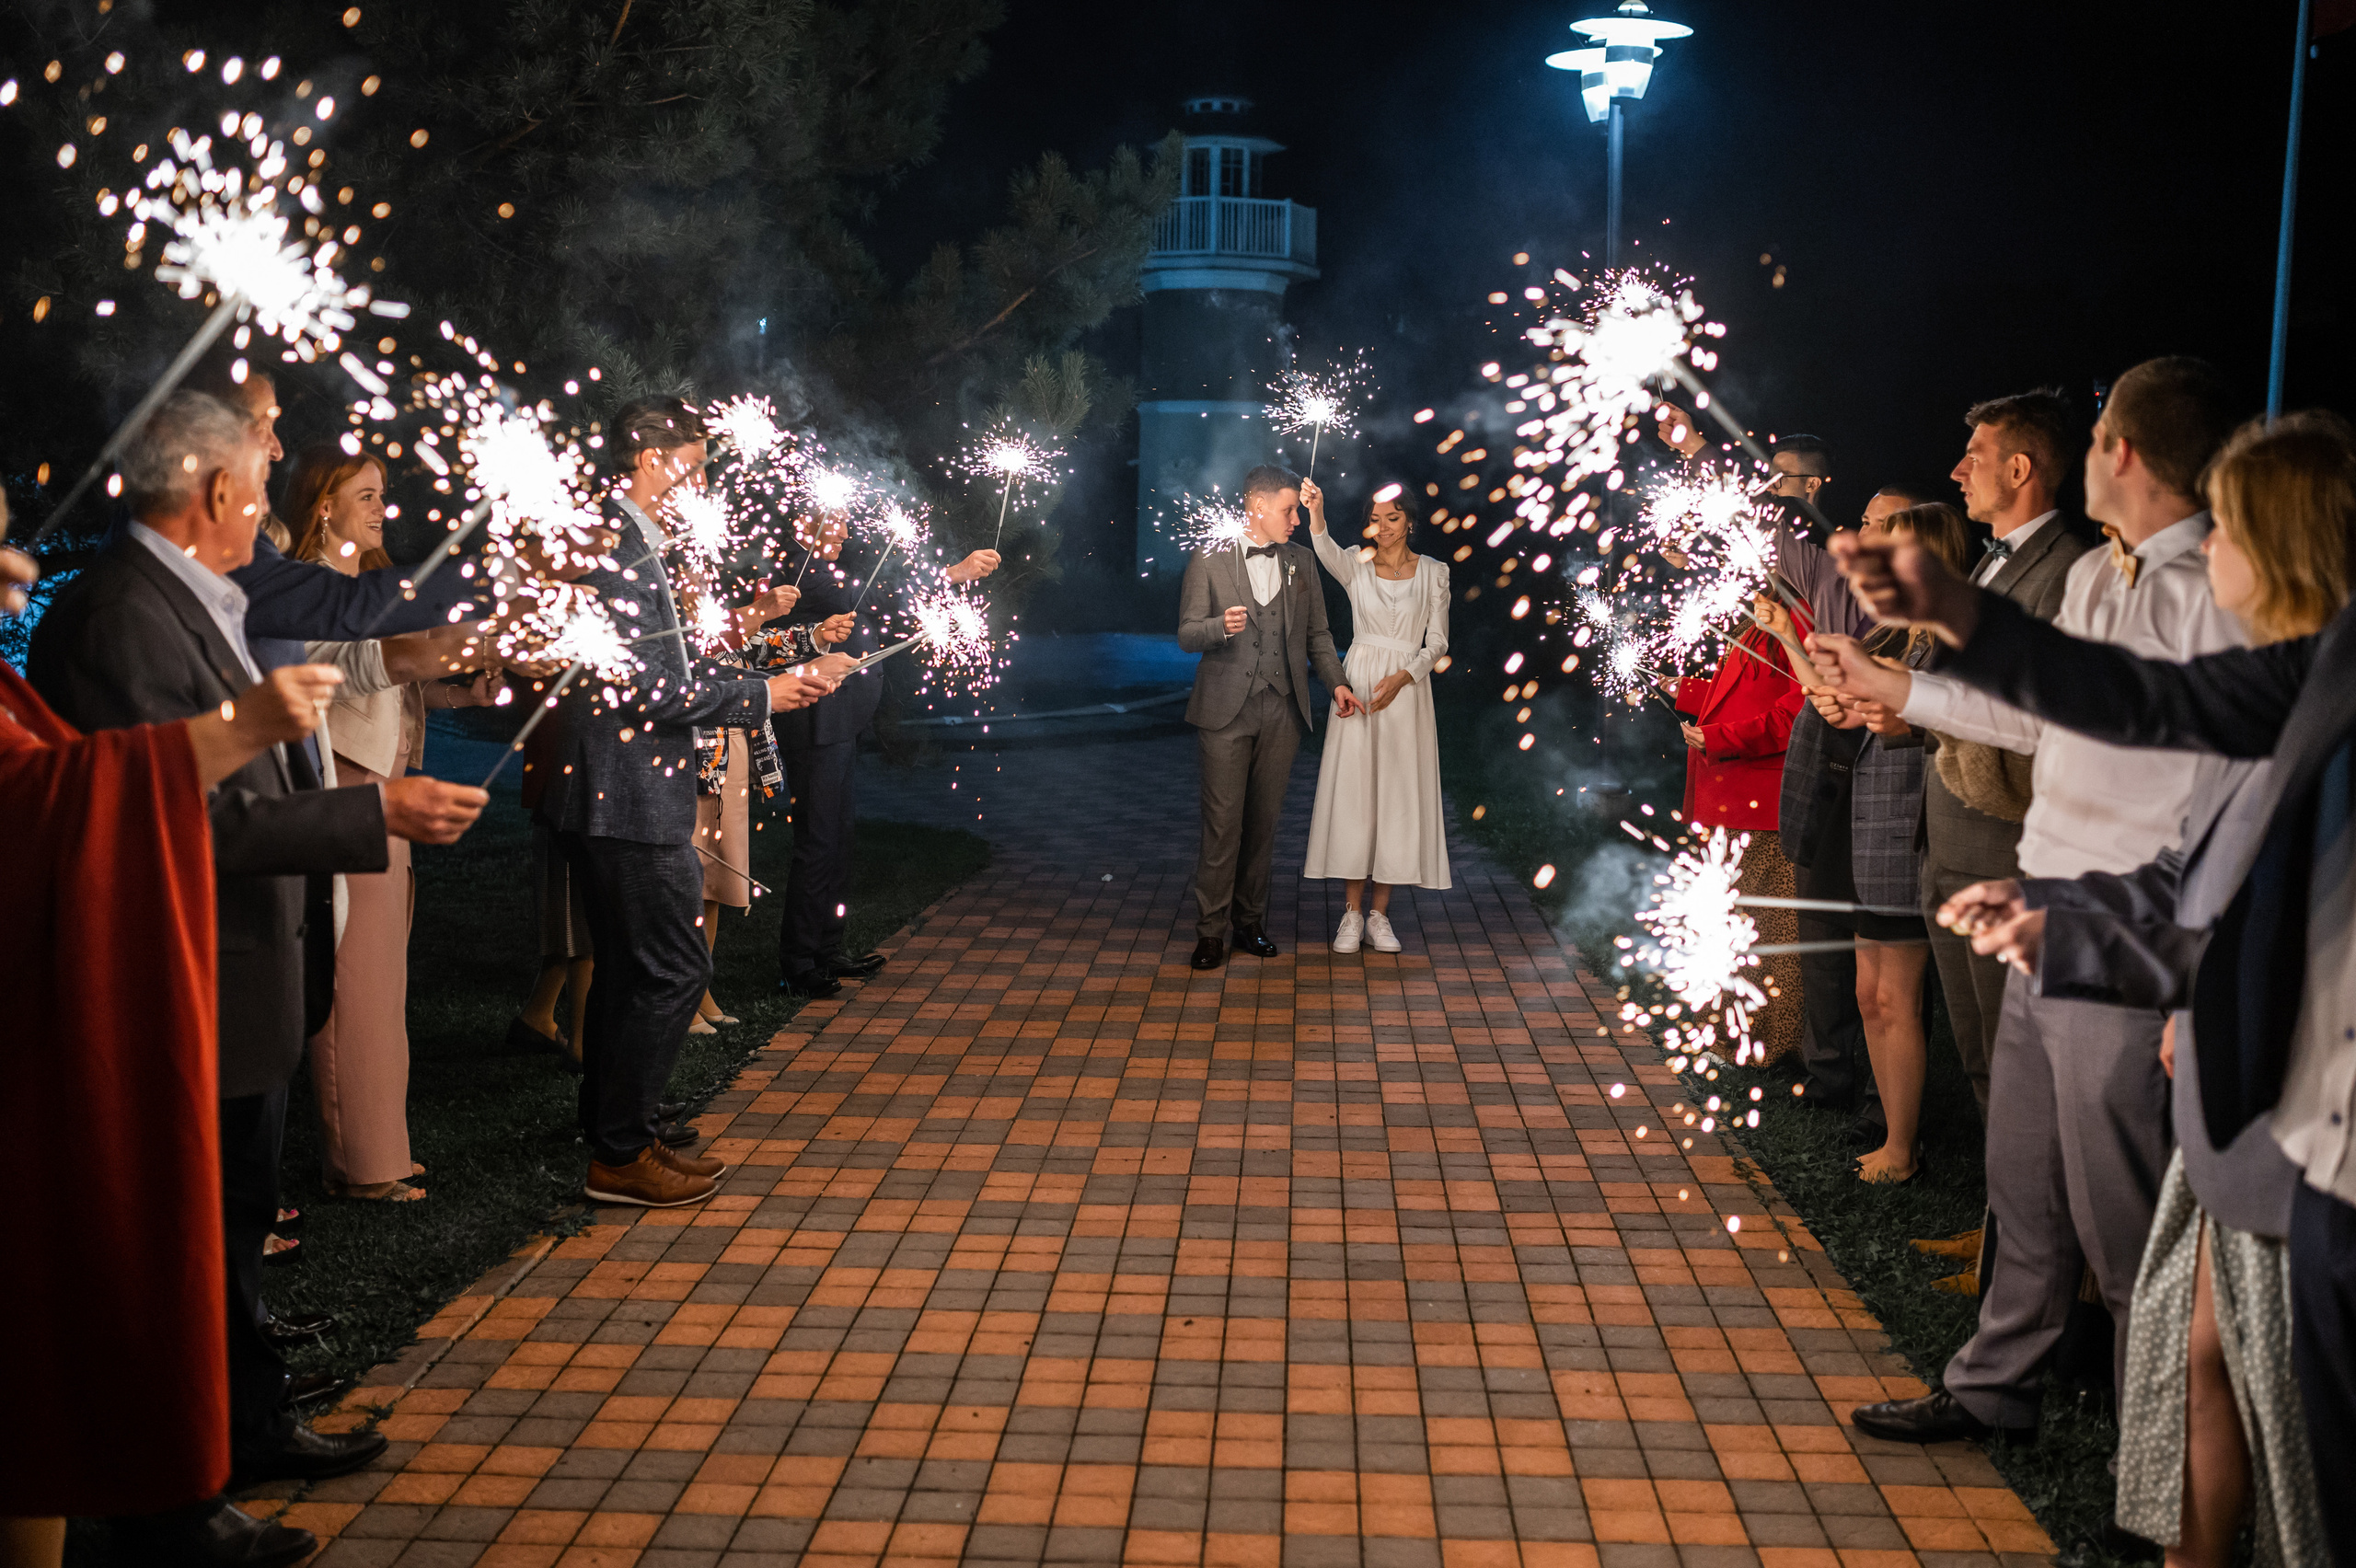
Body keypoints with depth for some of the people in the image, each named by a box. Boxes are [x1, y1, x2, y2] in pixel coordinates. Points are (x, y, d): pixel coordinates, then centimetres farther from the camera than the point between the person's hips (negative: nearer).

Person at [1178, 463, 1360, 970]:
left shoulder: (1302, 562, 12)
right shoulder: (1209, 560, 0)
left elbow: (1317, 632, 17)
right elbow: (1187, 634, -3)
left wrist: (1336, 681, 4)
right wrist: (1221, 626, -23)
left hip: (1282, 710, 4)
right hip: (1226, 710, -4)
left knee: (1264, 822, 8)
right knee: (1222, 824, -4)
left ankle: (1251, 923, 19)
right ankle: (1210, 931, 4)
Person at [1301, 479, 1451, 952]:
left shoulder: (1434, 573, 5)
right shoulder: (1357, 565, 2)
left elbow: (1437, 641, 3)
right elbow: (1327, 553, -22)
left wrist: (1402, 677, -13)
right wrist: (1316, 514, -42)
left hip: (1408, 689, 0)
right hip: (1358, 683, 0)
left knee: (1397, 797, 1)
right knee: (1352, 793, -2)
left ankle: (1380, 914, 10)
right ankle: (1353, 913, 6)